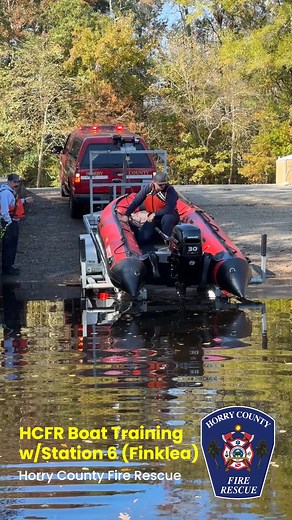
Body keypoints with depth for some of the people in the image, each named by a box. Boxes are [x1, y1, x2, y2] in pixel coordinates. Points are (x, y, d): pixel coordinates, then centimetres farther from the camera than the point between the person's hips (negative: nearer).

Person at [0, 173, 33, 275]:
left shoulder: (12, 192, 13)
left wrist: (24, 200, 17)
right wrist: (9, 222, -21)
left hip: (13, 222, 11)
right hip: (9, 223, -11)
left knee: (13, 244, 17)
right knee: (8, 245, -5)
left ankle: (9, 265, 27)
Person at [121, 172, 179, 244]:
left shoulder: (170, 191, -20)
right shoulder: (148, 188, -9)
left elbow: (169, 209, -28)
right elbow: (136, 202, -5)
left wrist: (155, 214, -24)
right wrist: (126, 215, -14)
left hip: (169, 215, -4)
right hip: (153, 217, 4)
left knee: (166, 218, -42)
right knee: (142, 238, -11)